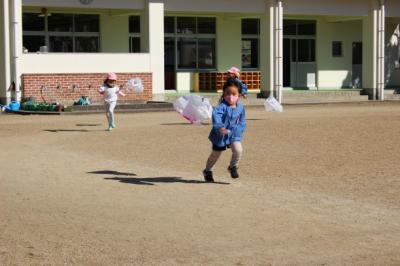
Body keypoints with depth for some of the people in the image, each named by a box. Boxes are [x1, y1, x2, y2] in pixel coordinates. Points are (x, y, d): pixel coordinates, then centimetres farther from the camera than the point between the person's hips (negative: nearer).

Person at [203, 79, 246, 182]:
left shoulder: (240, 108, -6)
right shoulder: (222, 106, -24)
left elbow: (242, 122, 7)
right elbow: (216, 115, -43)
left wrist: (238, 130, -6)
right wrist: (219, 127, -58)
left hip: (234, 135, 3)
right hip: (220, 135, -3)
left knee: (238, 150, -19)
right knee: (215, 154, 12)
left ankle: (233, 167, 9)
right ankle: (208, 171, 38)